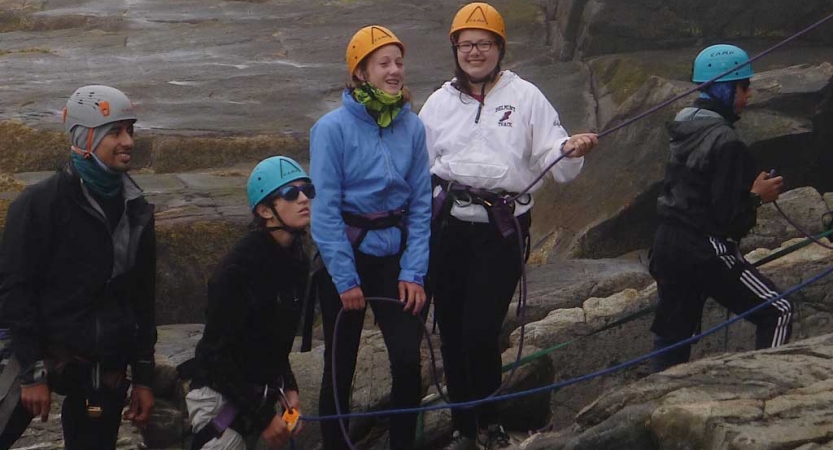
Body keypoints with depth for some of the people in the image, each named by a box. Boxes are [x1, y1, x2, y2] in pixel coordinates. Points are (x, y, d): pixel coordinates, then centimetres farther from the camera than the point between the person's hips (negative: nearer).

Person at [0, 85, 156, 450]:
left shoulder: (136, 210, 10)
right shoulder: (41, 204, -9)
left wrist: (143, 377, 14)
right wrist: (32, 372, -15)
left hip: (107, 374, 5)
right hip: (46, 360, -5)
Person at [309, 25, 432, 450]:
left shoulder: (412, 127, -1)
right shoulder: (333, 128, -13)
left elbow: (421, 204, 3)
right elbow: (324, 209, -12)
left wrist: (413, 272, -4)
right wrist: (345, 280, -13)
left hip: (394, 255, 3)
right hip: (345, 255, -3)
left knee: (408, 360, -4)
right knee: (341, 366, 6)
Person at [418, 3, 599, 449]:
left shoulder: (525, 97, 4)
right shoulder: (440, 102, 12)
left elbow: (556, 165, -2)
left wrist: (571, 152, -23)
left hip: (502, 229, -3)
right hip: (448, 226, 3)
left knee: (481, 331, -10)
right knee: (451, 329, 6)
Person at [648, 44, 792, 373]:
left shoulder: (686, 129, 8)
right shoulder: (725, 142, -18)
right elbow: (728, 215, -20)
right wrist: (757, 196, -2)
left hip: (669, 244, 9)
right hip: (706, 251, -9)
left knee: (673, 332, 14)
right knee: (777, 313, -1)